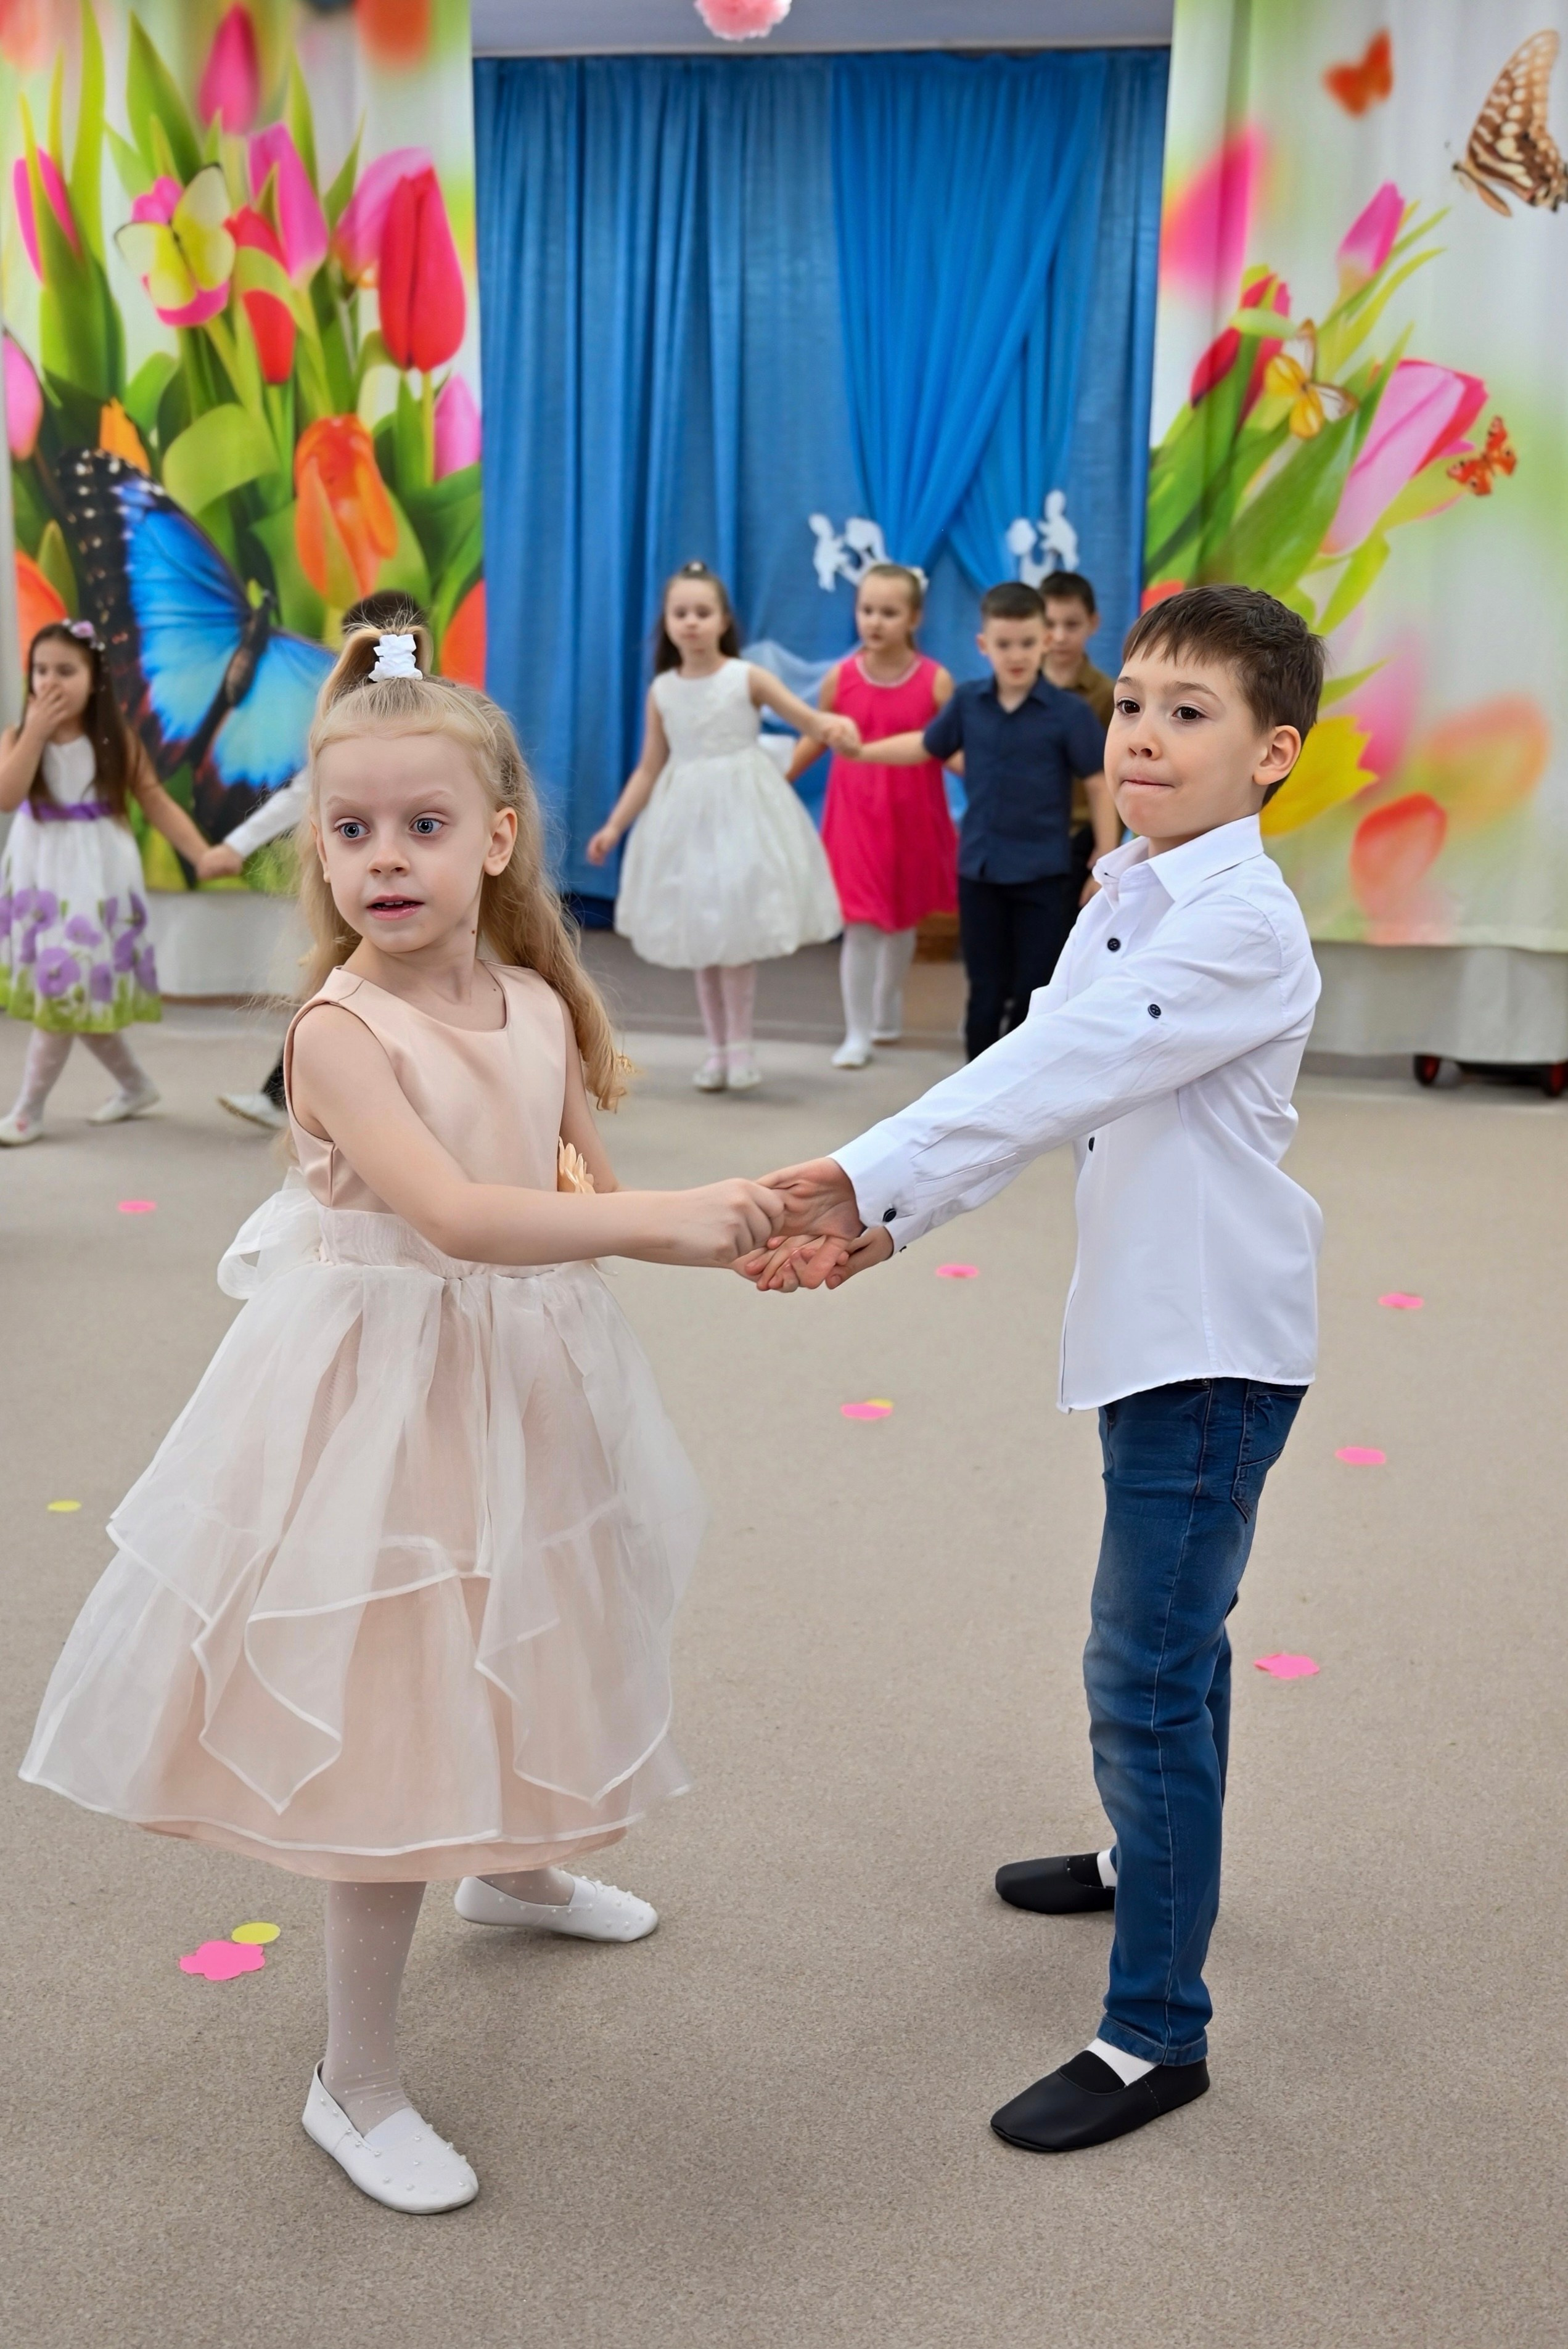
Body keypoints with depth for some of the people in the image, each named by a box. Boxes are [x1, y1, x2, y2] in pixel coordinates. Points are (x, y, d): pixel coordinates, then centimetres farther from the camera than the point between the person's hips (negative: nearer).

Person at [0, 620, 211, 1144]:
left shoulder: (115, 742, -5)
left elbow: (158, 805, -3)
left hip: (95, 879, -3)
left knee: (68, 990, -7)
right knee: (85, 997, 11)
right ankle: (135, 1085, 31)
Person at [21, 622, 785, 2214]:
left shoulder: (537, 1004, -1)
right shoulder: (341, 1031, -22)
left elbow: (585, 1182, 10)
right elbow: (451, 1213, -34)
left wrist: (721, 1231, -6)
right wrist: (657, 1220, -37)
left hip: (520, 1383, 7)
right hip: (384, 1397, -6)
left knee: (502, 1659, 26)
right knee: (392, 1730, 0)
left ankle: (511, 1866, 57)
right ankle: (354, 2084, 17)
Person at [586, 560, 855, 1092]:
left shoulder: (747, 679, -7)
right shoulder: (661, 690, 3)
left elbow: (808, 719, -11)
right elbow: (649, 769, 8)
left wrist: (835, 728, -34)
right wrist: (614, 826, 3)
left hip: (742, 813, -4)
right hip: (686, 817, 4)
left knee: (736, 931, -6)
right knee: (699, 935, 7)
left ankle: (739, 1047, 6)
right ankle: (718, 1049, 16)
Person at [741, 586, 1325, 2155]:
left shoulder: (1241, 923, -20)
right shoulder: (1129, 901, 9)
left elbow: (1062, 1072, -30)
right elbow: (1037, 1086, 5)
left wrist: (867, 1177, -34)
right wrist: (881, 1218, -7)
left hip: (1215, 1344, -9)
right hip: (1151, 1326, 9)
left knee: (1144, 1672, -7)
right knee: (1172, 1630, 26)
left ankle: (1156, 2033, 4)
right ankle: (1153, 1858, 48)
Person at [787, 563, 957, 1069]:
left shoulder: (935, 681, -9)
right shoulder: (840, 679, -6)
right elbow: (815, 741, 7)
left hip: (912, 820, 1)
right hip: (856, 818, -1)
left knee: (903, 919, 17)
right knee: (860, 925, -4)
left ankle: (887, 1012, 38)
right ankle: (857, 1033, 6)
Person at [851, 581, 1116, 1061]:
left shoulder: (1068, 711, -10)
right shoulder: (968, 701, 0)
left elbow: (1100, 787, -6)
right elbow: (927, 746, 17)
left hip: (1044, 874, -3)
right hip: (979, 869, 3)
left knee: (1034, 993, 4)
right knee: (986, 992, 11)